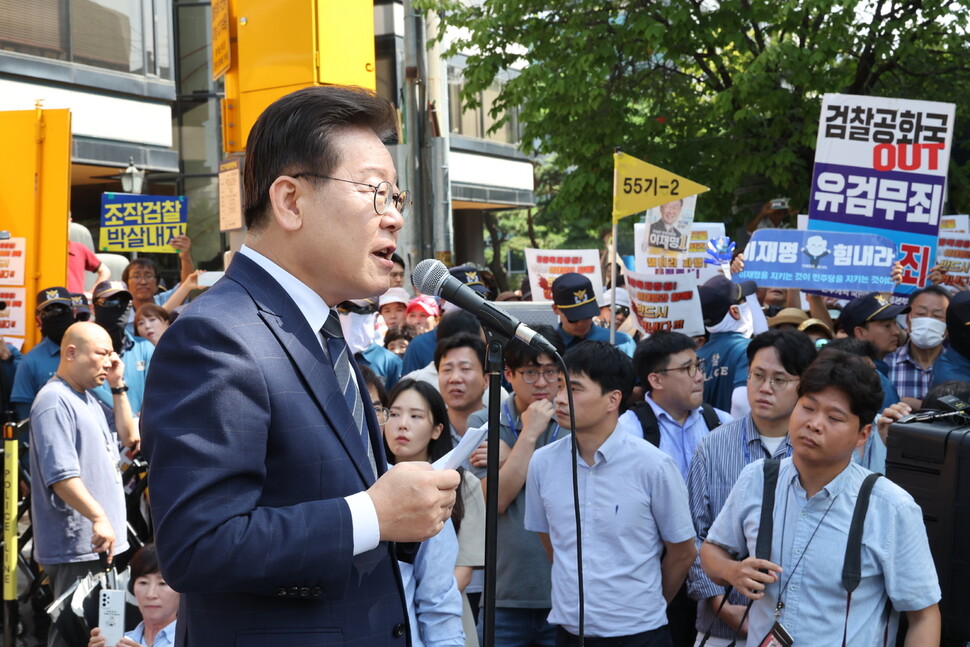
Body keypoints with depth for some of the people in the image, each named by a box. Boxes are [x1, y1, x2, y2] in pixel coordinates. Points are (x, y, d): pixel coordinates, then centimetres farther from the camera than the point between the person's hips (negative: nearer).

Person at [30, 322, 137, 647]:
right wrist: (98, 517, -29)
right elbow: (61, 475, -23)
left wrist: (118, 386, 11)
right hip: (76, 547, -10)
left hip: (100, 542, 10)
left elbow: (128, 437, 20)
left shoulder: (88, 398, 14)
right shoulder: (55, 402, -15)